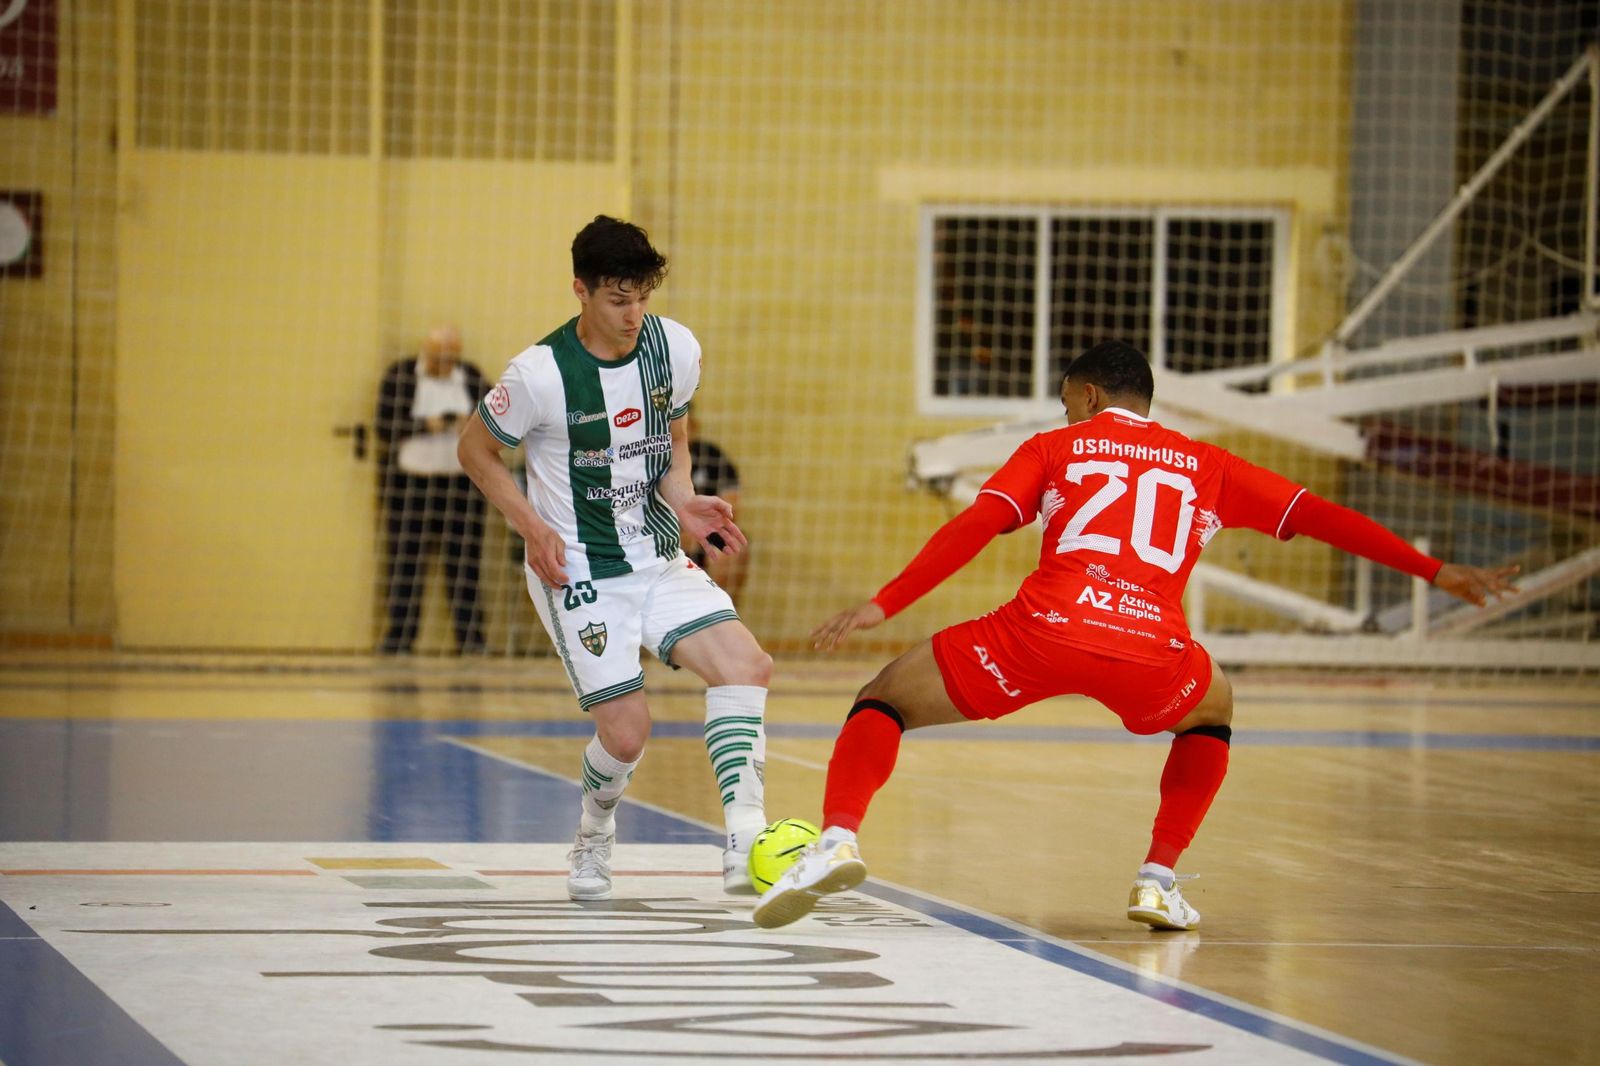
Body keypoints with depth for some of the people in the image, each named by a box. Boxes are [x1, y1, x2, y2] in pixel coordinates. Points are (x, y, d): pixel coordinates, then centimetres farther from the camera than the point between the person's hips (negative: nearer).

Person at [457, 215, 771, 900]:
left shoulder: (675, 349, -4)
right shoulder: (541, 374, -18)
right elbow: (475, 450, -3)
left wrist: (684, 504, -3)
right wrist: (533, 527, -14)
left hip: (660, 561, 5)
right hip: (578, 575, -5)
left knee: (746, 665, -18)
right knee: (626, 732, -10)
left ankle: (744, 843, -20)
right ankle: (593, 844, 23)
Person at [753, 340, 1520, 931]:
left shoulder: (1053, 448, 22)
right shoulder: (1206, 467, 26)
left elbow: (975, 525, 7)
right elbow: (1320, 518, 24)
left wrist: (884, 604, 3)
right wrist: (1437, 572, 29)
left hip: (1043, 633, -1)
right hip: (1152, 651, 1)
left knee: (887, 697, 17)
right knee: (1213, 710, 37)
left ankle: (838, 837, -11)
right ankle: (1159, 879, 22)